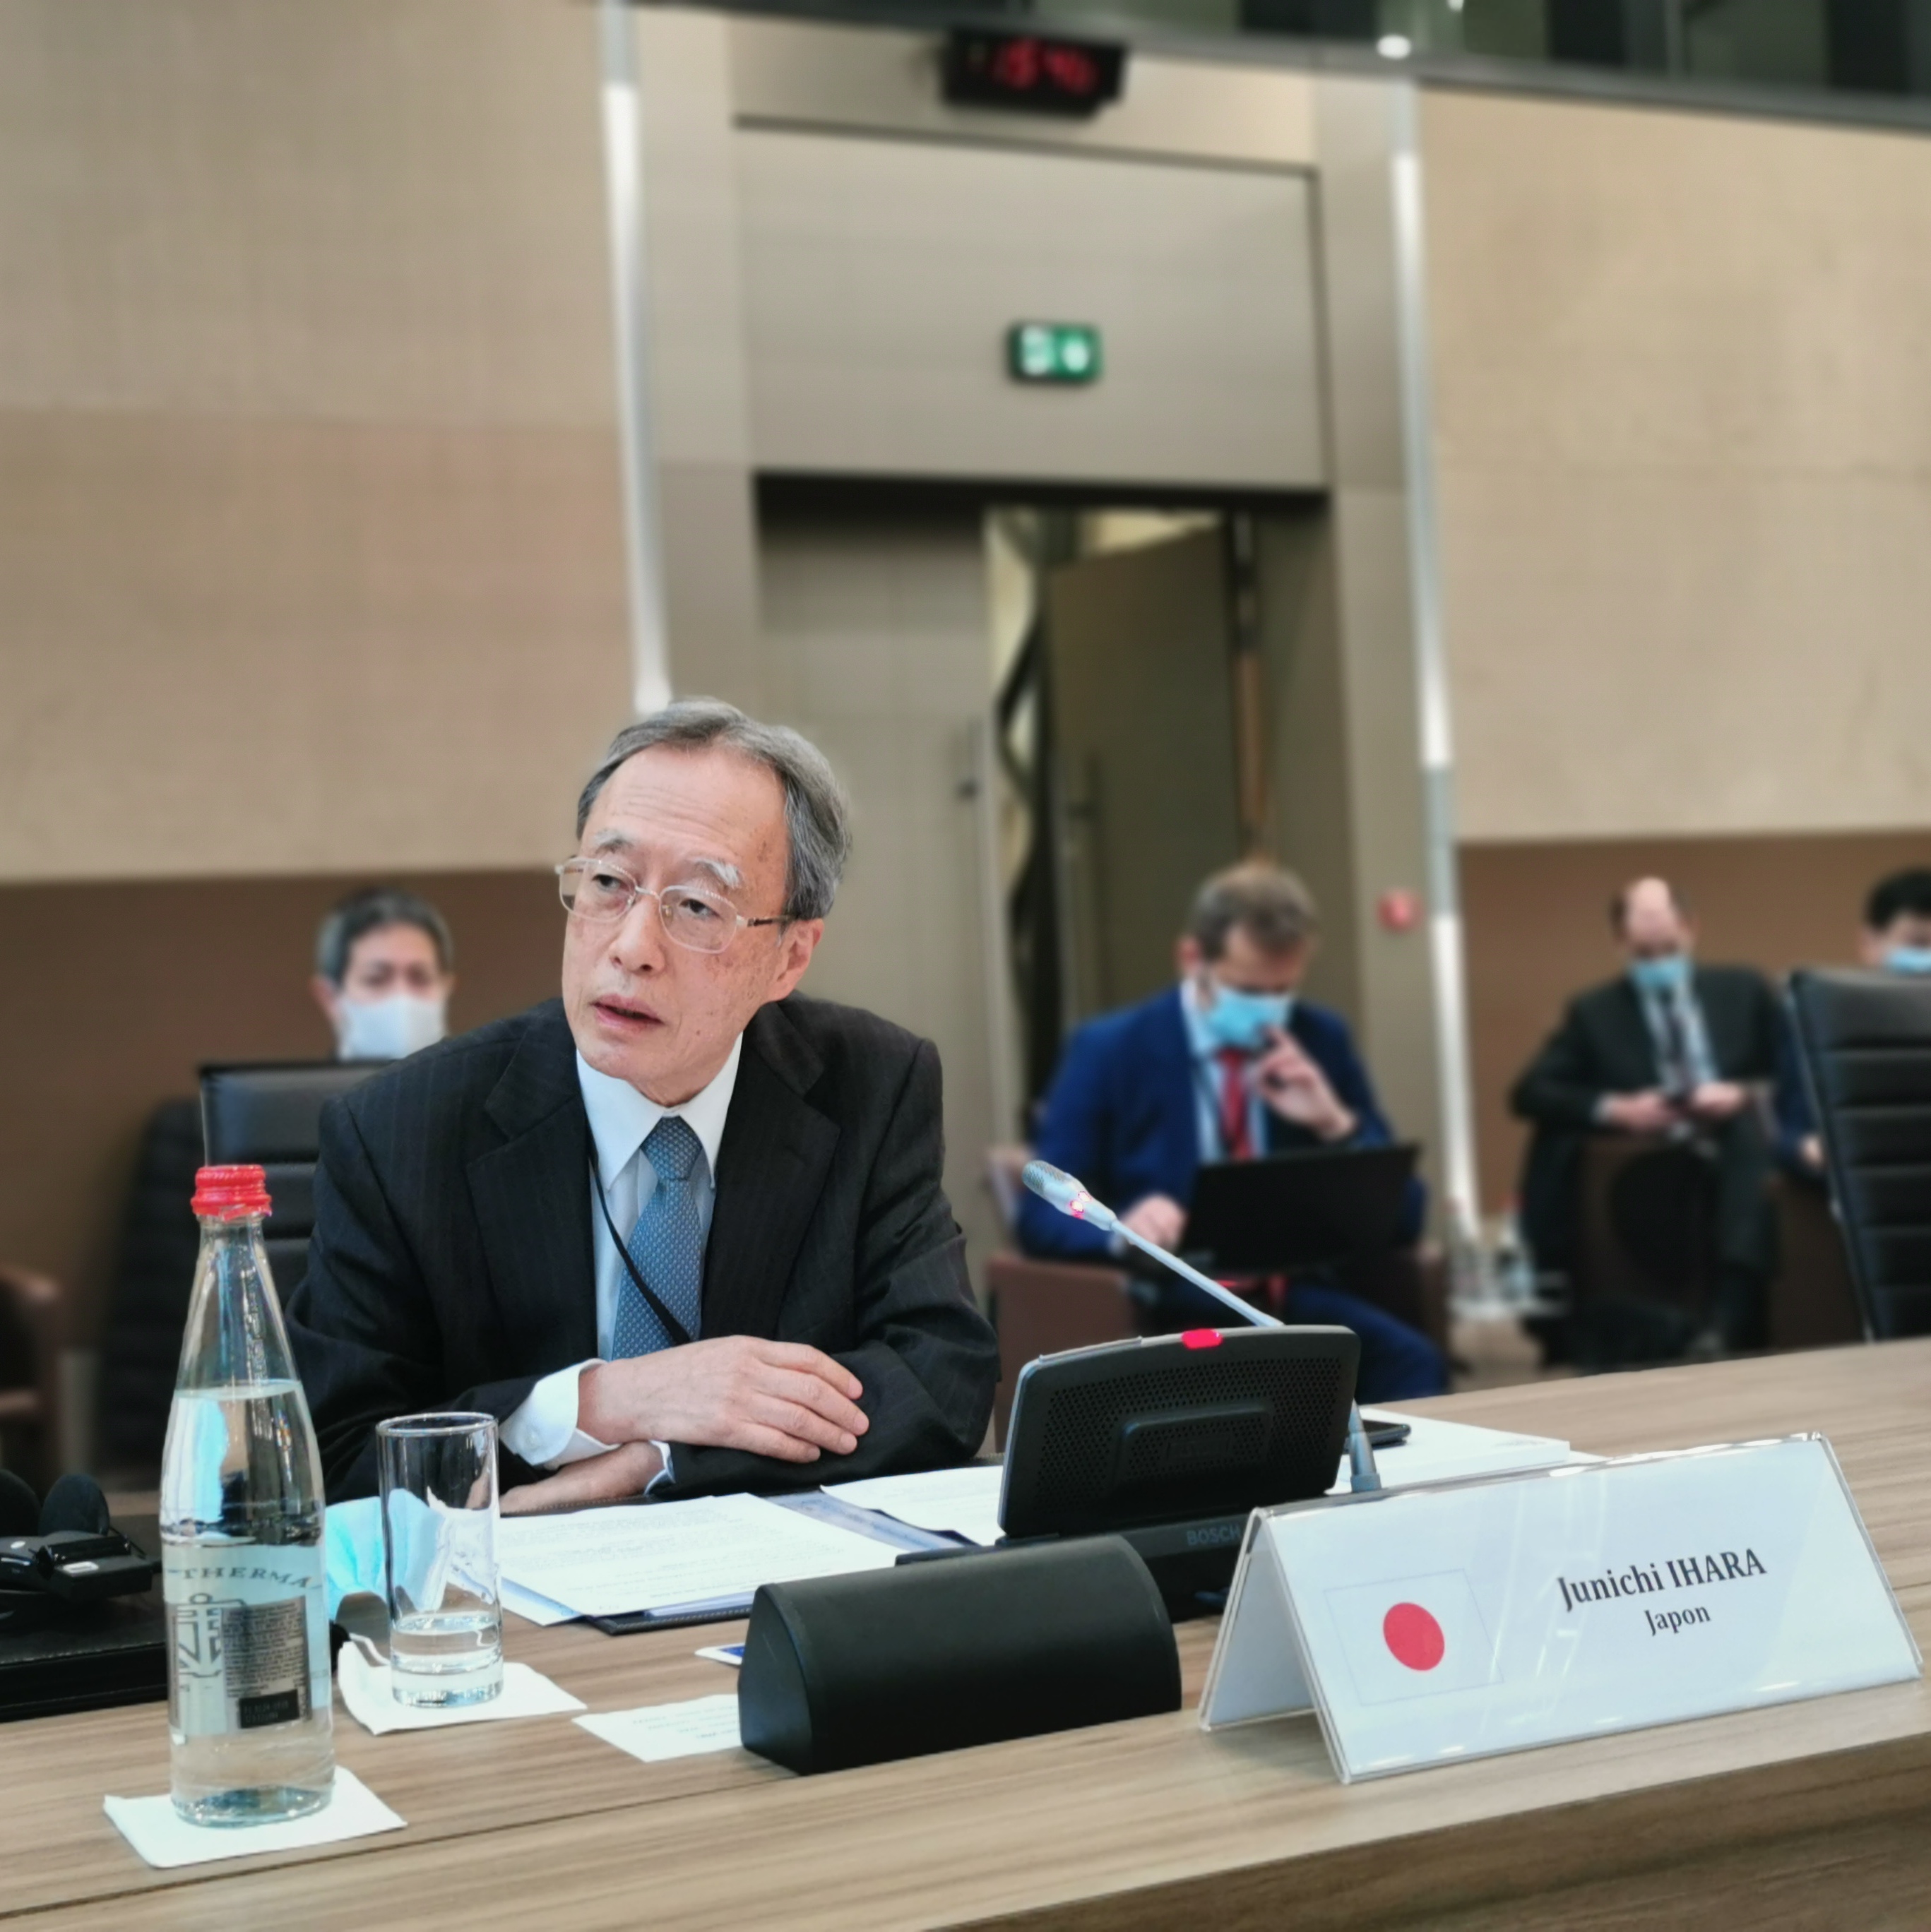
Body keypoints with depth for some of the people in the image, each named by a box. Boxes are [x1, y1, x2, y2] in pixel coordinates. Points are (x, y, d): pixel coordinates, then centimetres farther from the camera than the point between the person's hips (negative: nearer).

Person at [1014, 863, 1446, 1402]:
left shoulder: (1322, 1039, 10)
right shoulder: (1110, 1048, 1)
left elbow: (1403, 1216, 8)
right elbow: (1040, 1214, -4)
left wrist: (1336, 1124, -10)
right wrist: (1123, 1227, -26)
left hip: (1292, 1294, 3)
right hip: (1162, 1302, -2)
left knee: (1411, 1362, -28)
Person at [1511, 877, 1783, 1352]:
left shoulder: (1744, 989, 15)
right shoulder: (1594, 1011, 12)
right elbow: (1529, 1093, 1)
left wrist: (1745, 1095, -13)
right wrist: (1614, 1109, -16)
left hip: (1734, 1150, 0)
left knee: (1752, 1139, -36)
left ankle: (1731, 1325, -44)